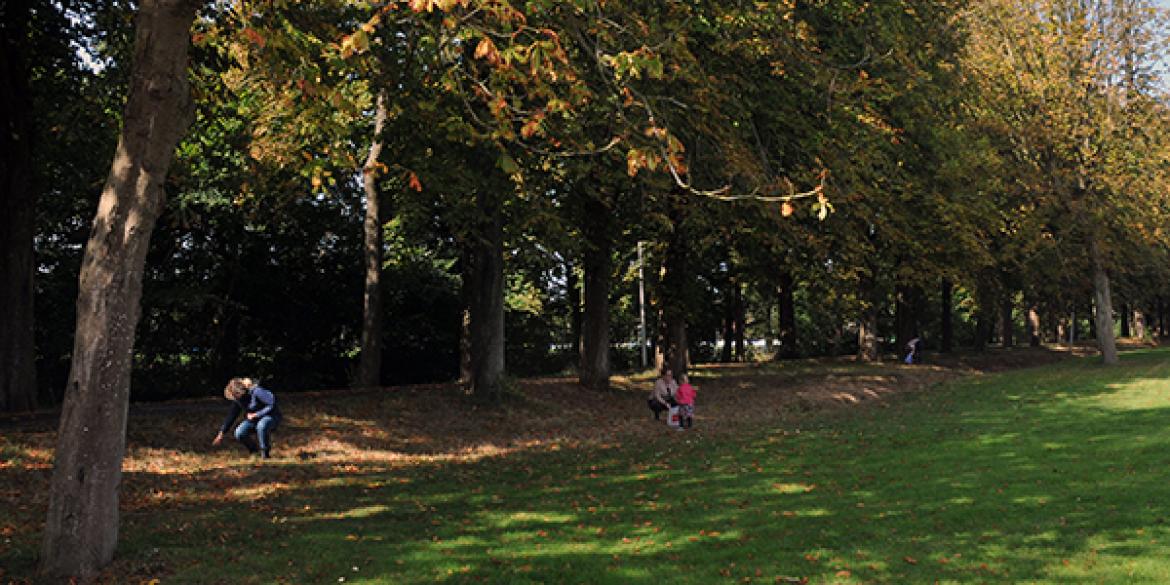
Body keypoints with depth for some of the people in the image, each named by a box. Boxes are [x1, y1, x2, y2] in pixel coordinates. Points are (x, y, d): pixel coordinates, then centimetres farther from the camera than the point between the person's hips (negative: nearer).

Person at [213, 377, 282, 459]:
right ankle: (254, 449, 9)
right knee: (239, 434, -18)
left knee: (262, 426, -40)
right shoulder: (237, 399, -2)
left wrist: (256, 414, -24)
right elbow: (232, 415, 7)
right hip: (253, 419, 7)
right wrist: (221, 433, 7)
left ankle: (265, 452, -17)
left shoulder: (256, 392, -25)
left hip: (271, 416, -7)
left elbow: (273, 405, -27)